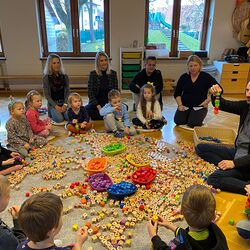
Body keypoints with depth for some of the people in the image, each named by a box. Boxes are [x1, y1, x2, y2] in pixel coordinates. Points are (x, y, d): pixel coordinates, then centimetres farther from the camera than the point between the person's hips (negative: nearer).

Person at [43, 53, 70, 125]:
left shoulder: (64, 77, 7)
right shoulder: (46, 78, -2)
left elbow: (67, 92, 5)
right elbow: (46, 94, -5)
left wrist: (65, 104, -10)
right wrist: (55, 106, -16)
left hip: (63, 102, 3)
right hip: (52, 103, -3)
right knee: (59, 119, -26)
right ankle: (51, 115, 9)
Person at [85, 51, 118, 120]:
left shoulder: (113, 73, 6)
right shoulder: (93, 74, 0)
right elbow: (90, 93, -4)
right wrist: (98, 106, -17)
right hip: (96, 102, -1)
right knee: (86, 109, -33)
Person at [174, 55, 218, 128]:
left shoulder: (206, 77, -3)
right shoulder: (184, 77, 5)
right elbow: (177, 93, 8)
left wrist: (207, 101, -14)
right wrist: (180, 105, -6)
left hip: (199, 106, -2)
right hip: (185, 105, 3)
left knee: (192, 123, -24)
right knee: (178, 121, -19)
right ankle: (188, 115, 14)